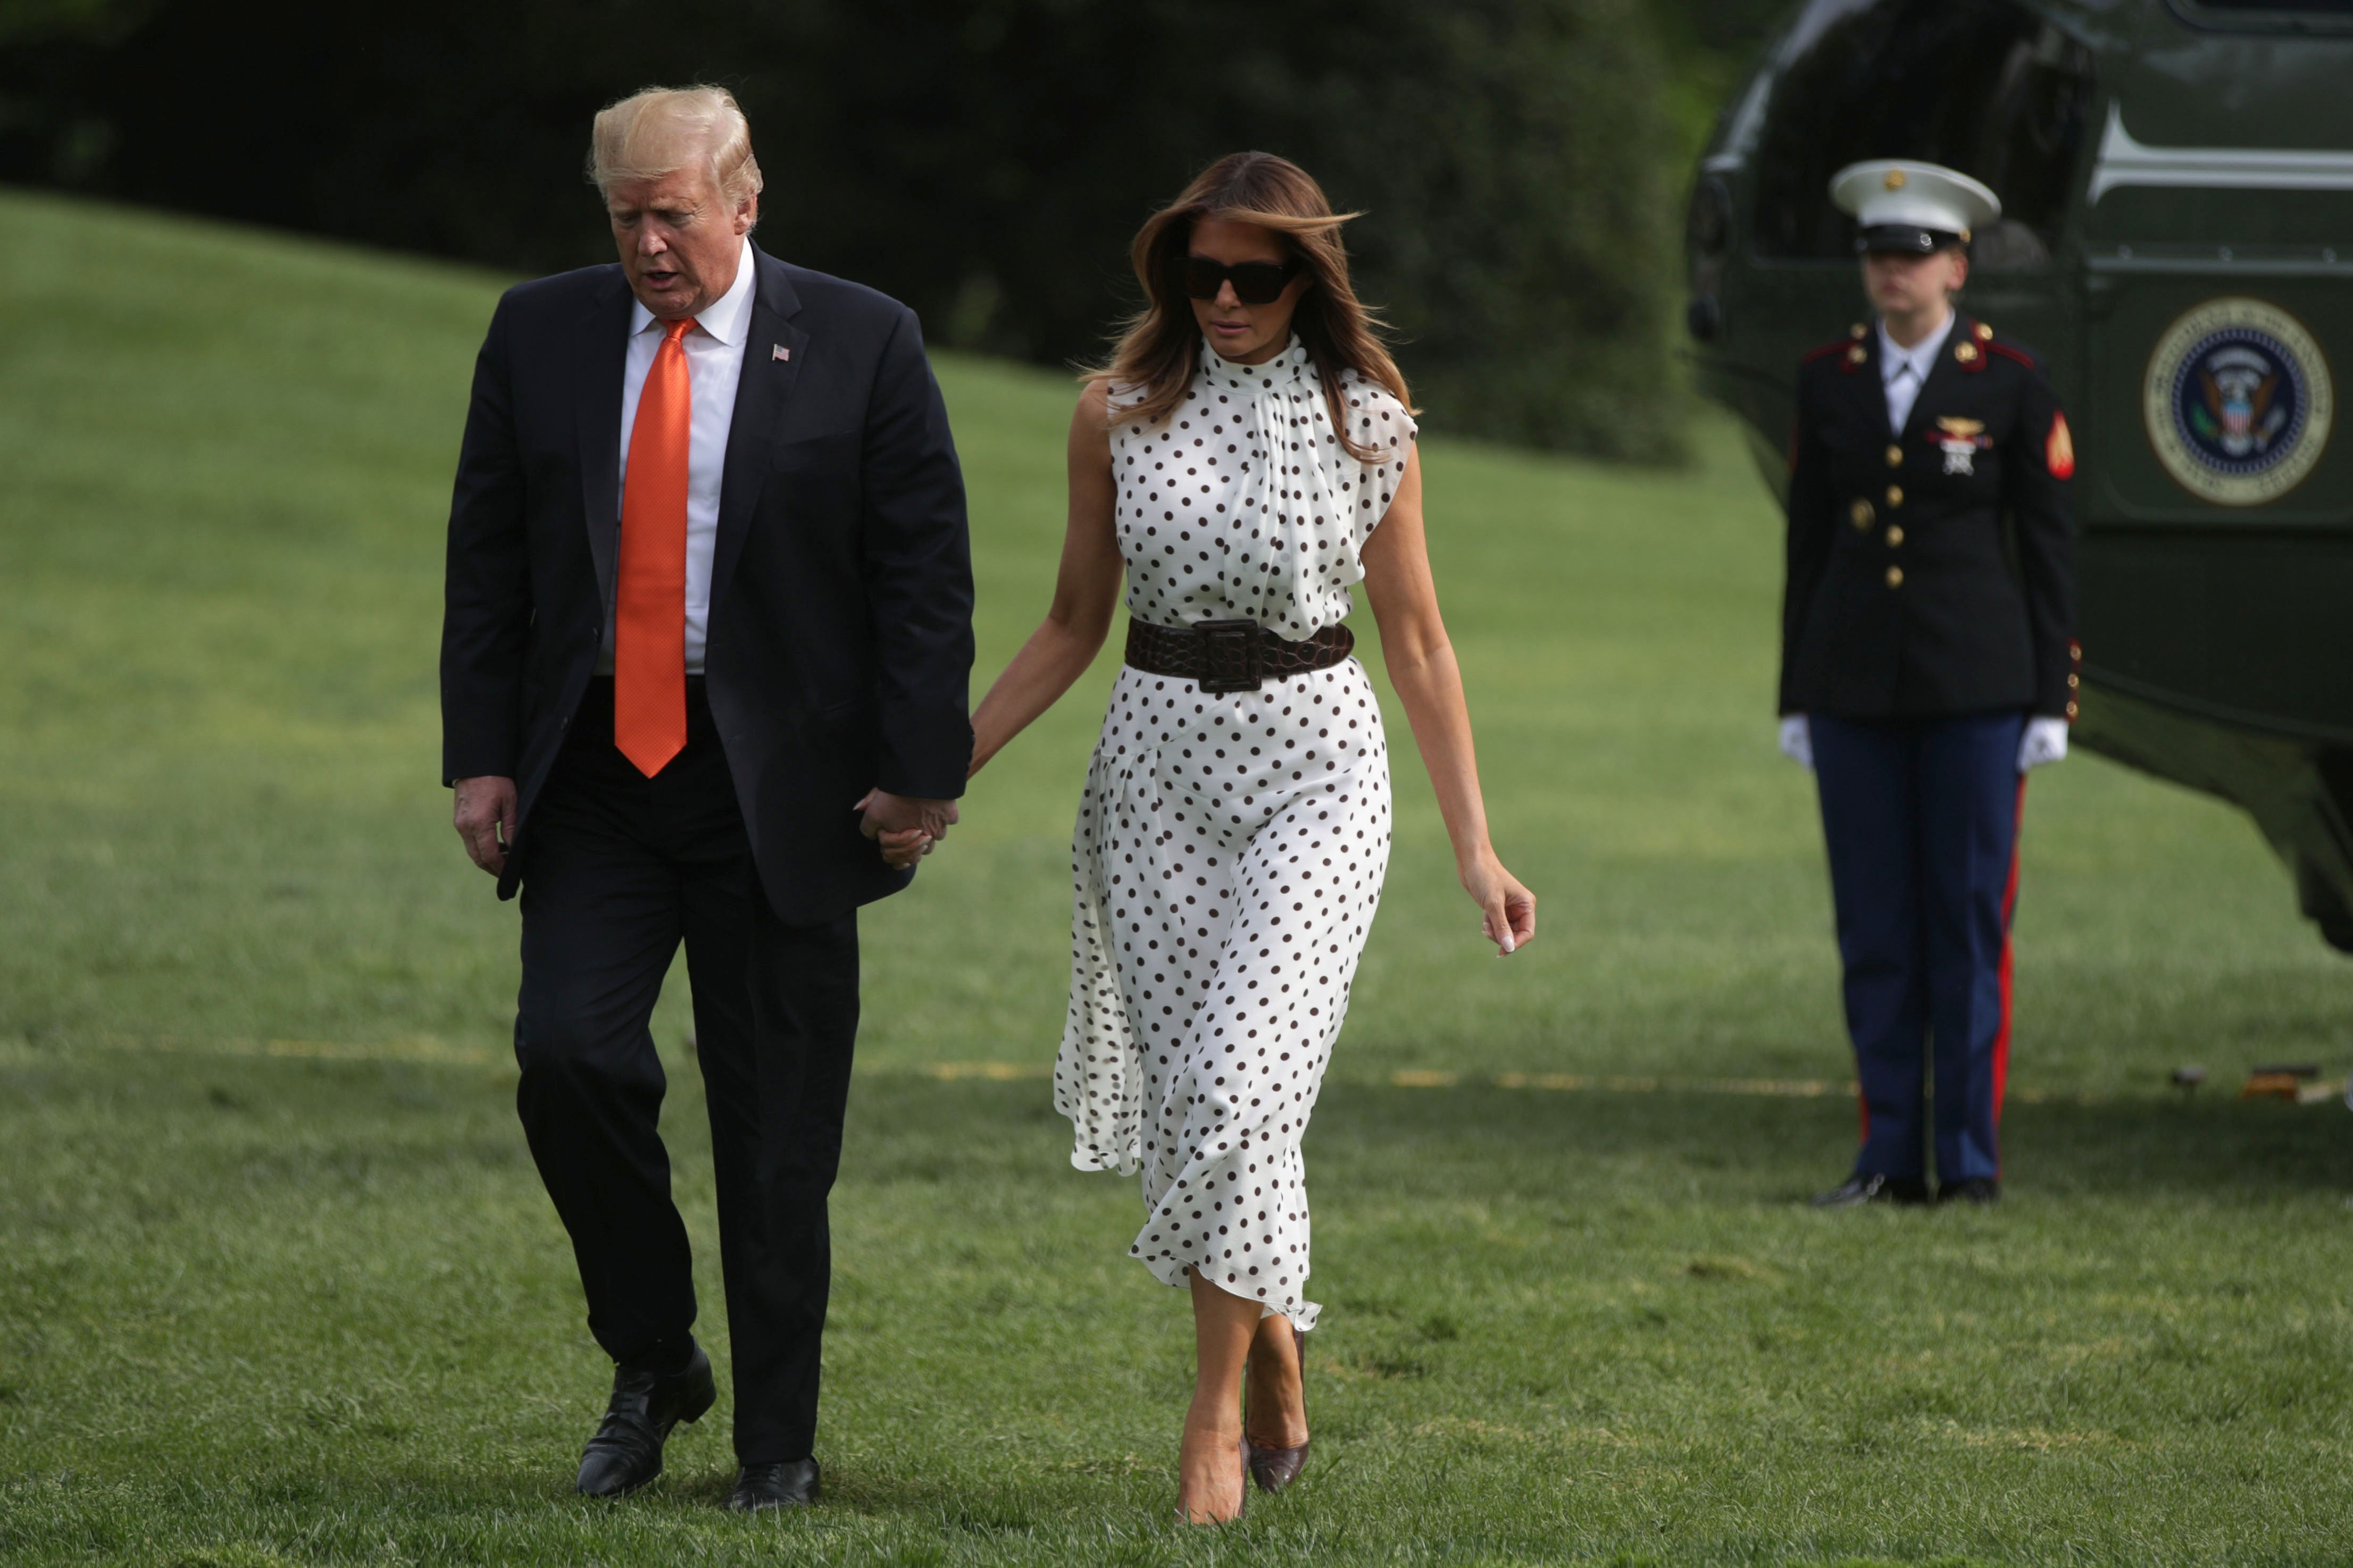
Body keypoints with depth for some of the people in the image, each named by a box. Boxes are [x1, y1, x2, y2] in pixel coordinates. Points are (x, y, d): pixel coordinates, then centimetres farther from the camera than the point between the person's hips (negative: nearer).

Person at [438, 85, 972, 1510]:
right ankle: (653, 1363, 7)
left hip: (779, 788, -2)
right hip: (597, 770, 2)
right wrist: (482, 755, 2)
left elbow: (928, 574, -2)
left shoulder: (861, 346, -1)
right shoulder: (540, 337, 7)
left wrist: (917, 768, -9)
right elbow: (486, 561, 10)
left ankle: (778, 1447, 12)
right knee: (568, 1052, -15)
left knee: (777, 1131, 1)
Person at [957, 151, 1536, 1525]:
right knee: (1189, 1099, 2)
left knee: (1242, 1089, -16)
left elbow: (1419, 643, 5)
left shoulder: (1368, 424, 0)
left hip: (1316, 766, -2)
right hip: (1162, 766, 2)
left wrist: (1477, 846, 2)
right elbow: (1075, 626, 12)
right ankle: (1277, 1373, 22)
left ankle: (1217, 1421, -7)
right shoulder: (1121, 415, 4)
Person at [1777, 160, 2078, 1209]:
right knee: (1874, 927, 4)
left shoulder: (2010, 384, -1)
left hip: (1975, 689, -3)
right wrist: (1797, 698, 9)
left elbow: (2048, 549, 0)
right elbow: (1809, 541, 11)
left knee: (1970, 920, -2)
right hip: (1856, 689, 3)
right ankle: (1890, 1158, 8)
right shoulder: (1828, 381, 8)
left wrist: (2050, 700, -4)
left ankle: (1972, 1159, 3)